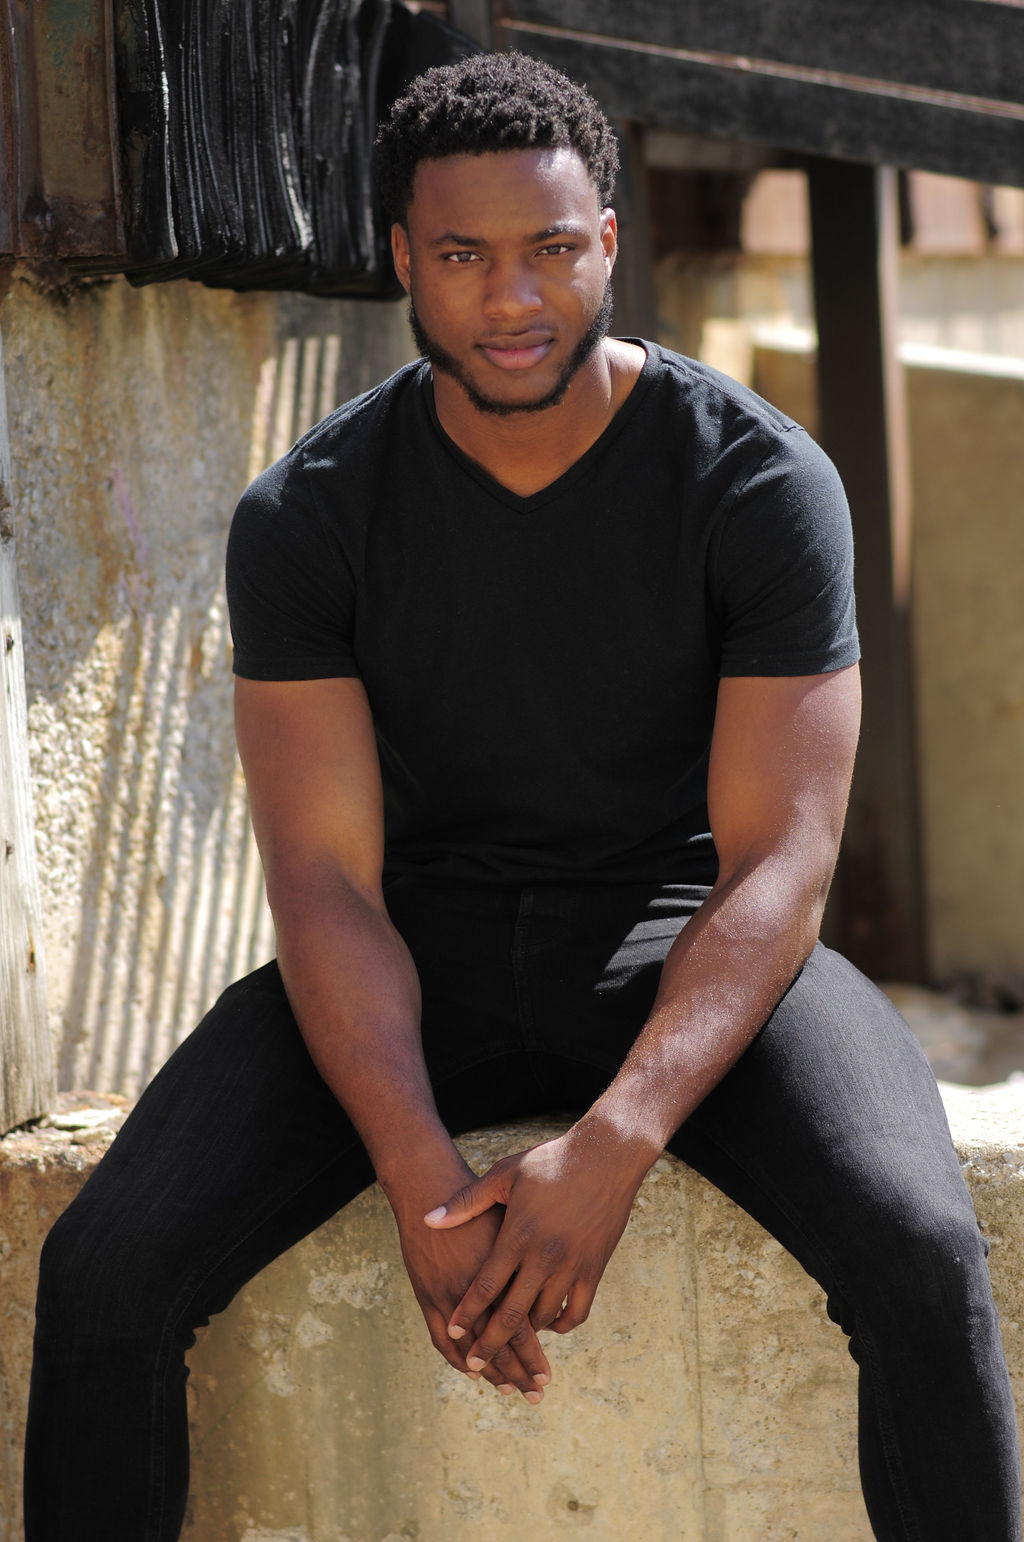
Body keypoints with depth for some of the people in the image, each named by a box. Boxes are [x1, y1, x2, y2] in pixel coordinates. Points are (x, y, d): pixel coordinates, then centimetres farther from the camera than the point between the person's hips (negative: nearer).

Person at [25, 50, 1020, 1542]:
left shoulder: (764, 480, -11)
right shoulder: (306, 513, -6)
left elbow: (780, 861, -15)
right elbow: (327, 879, -11)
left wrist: (614, 1143, -31)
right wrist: (422, 1178, -28)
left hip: (681, 942, -1)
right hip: (413, 954, 1)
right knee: (102, 1266, -21)